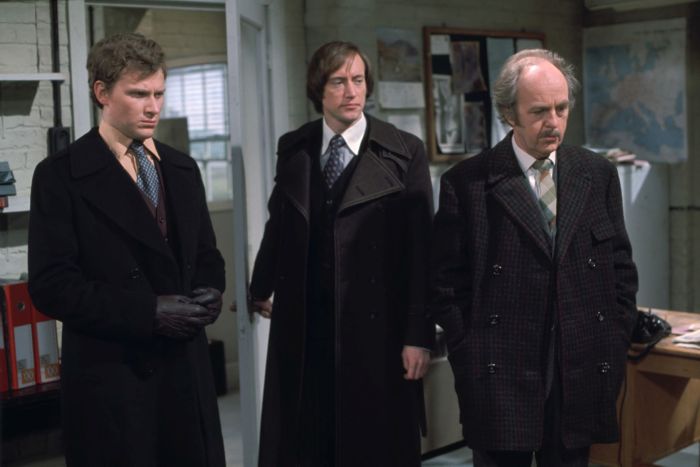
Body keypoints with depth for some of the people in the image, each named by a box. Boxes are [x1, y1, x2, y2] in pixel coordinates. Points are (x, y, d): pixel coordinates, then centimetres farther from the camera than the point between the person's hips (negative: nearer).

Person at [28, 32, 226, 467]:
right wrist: (148, 312, -19)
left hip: (188, 368, 5)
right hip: (109, 379, -5)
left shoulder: (182, 168, 12)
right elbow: (51, 285, -13)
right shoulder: (61, 175, -6)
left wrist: (210, 291, -5)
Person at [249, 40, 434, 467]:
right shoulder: (292, 149, 6)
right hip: (302, 324, 3)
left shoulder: (403, 152, -5)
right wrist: (262, 288, 24)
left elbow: (420, 248, -8)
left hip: (374, 322, -3)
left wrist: (419, 335, -11)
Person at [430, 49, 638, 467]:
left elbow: (621, 268, 11)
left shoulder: (599, 175, 6)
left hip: (582, 379, 3)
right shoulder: (467, 183, -4)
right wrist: (472, 360, -5)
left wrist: (615, 348, 5)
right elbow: (448, 284, -2)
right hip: (500, 381, -2)